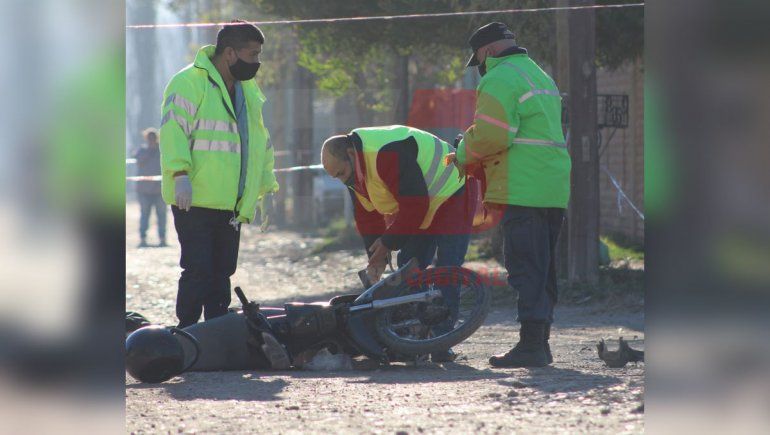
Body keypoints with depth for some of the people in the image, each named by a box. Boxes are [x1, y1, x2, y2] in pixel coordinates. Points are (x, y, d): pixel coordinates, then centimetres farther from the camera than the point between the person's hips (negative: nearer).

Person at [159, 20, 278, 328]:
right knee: (198, 271, -10)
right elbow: (174, 129, -18)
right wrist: (180, 173, -28)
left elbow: (260, 141, 26)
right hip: (195, 200, -8)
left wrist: (266, 188, 23)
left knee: (222, 274, 10)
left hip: (231, 205, 8)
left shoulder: (249, 91, 18)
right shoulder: (189, 83, -9)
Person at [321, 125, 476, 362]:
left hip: (450, 199, -10)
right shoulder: (355, 170, -1)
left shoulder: (388, 155, -33)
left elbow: (414, 206, -32)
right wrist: (376, 256, -3)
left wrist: (388, 242, -23)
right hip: (417, 210, 10)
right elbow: (367, 216, 6)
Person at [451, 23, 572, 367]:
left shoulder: (499, 79, -7)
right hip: (553, 191, 9)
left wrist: (464, 155, 1)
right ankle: (540, 343, 16)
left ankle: (531, 344, -12)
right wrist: (484, 165, 18)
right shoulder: (541, 77, 24)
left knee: (525, 267, -9)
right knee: (543, 268, 12)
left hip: (522, 191, -9)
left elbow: (489, 135, -18)